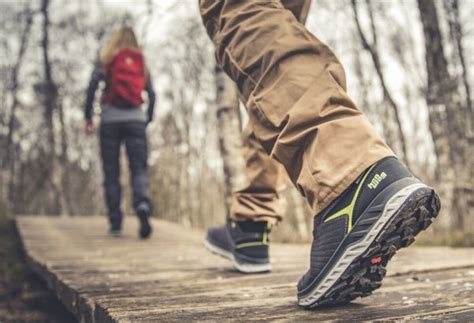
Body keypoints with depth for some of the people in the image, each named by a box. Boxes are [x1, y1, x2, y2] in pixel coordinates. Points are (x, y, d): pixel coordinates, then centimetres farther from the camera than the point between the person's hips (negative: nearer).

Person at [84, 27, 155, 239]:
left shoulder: (105, 60, 8)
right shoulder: (142, 63, 14)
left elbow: (92, 86, -4)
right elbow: (151, 94, 7)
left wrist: (88, 117, -1)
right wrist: (148, 119, 14)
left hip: (110, 119, -1)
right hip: (135, 119, 1)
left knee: (111, 172, 3)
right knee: (139, 168, -2)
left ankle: (115, 223, 2)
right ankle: (143, 204, -30)